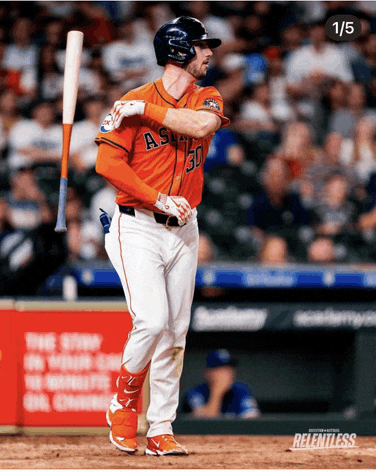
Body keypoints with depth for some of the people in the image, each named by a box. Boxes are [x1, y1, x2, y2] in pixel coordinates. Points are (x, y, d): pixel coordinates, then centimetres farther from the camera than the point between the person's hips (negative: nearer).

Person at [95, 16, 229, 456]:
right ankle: (123, 403, 2)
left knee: (175, 333, 4)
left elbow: (203, 124, -18)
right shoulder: (133, 102, -6)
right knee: (152, 320, -19)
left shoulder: (208, 99, 7)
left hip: (183, 230, 5)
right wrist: (160, 200, -19)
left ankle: (160, 429, 10)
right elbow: (108, 163, -13)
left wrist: (146, 109, -16)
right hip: (136, 227, -5)